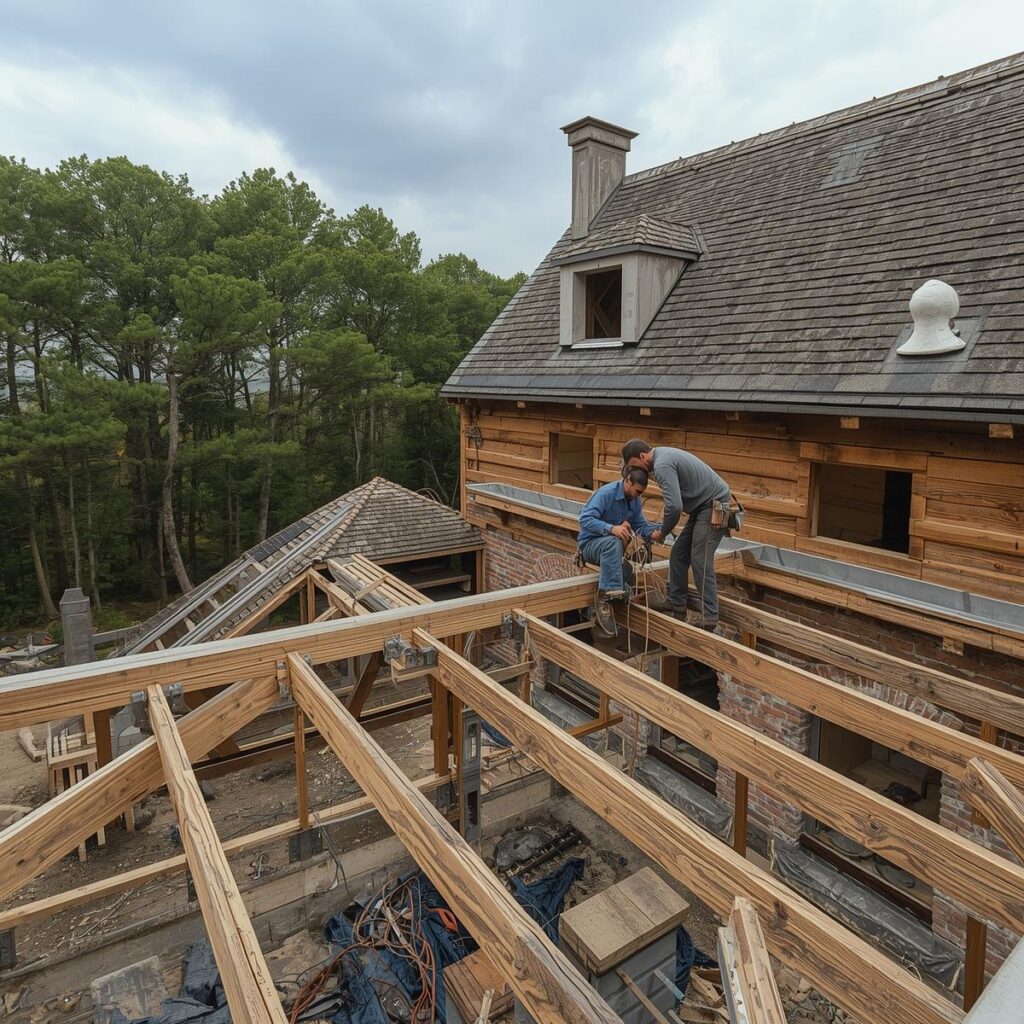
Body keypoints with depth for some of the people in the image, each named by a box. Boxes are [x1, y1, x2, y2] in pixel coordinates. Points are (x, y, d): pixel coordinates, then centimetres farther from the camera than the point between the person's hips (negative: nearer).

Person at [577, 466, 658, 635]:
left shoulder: (635, 500, 3)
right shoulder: (606, 493, -20)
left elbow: (641, 526, 4)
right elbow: (585, 519, -31)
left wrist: (655, 532, -18)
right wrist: (612, 528, -44)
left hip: (612, 545, 8)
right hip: (590, 543, -8)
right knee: (613, 542, -38)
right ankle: (605, 597, -42)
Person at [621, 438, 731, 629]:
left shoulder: (662, 465, -21)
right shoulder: (663, 455, 11)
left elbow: (675, 507, -28)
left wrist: (662, 532, -12)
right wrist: (667, 513, 11)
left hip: (715, 506, -10)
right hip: (704, 506, 10)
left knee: (700, 560, -11)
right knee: (678, 554, 11)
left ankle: (709, 617, -8)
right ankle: (676, 602, 19)